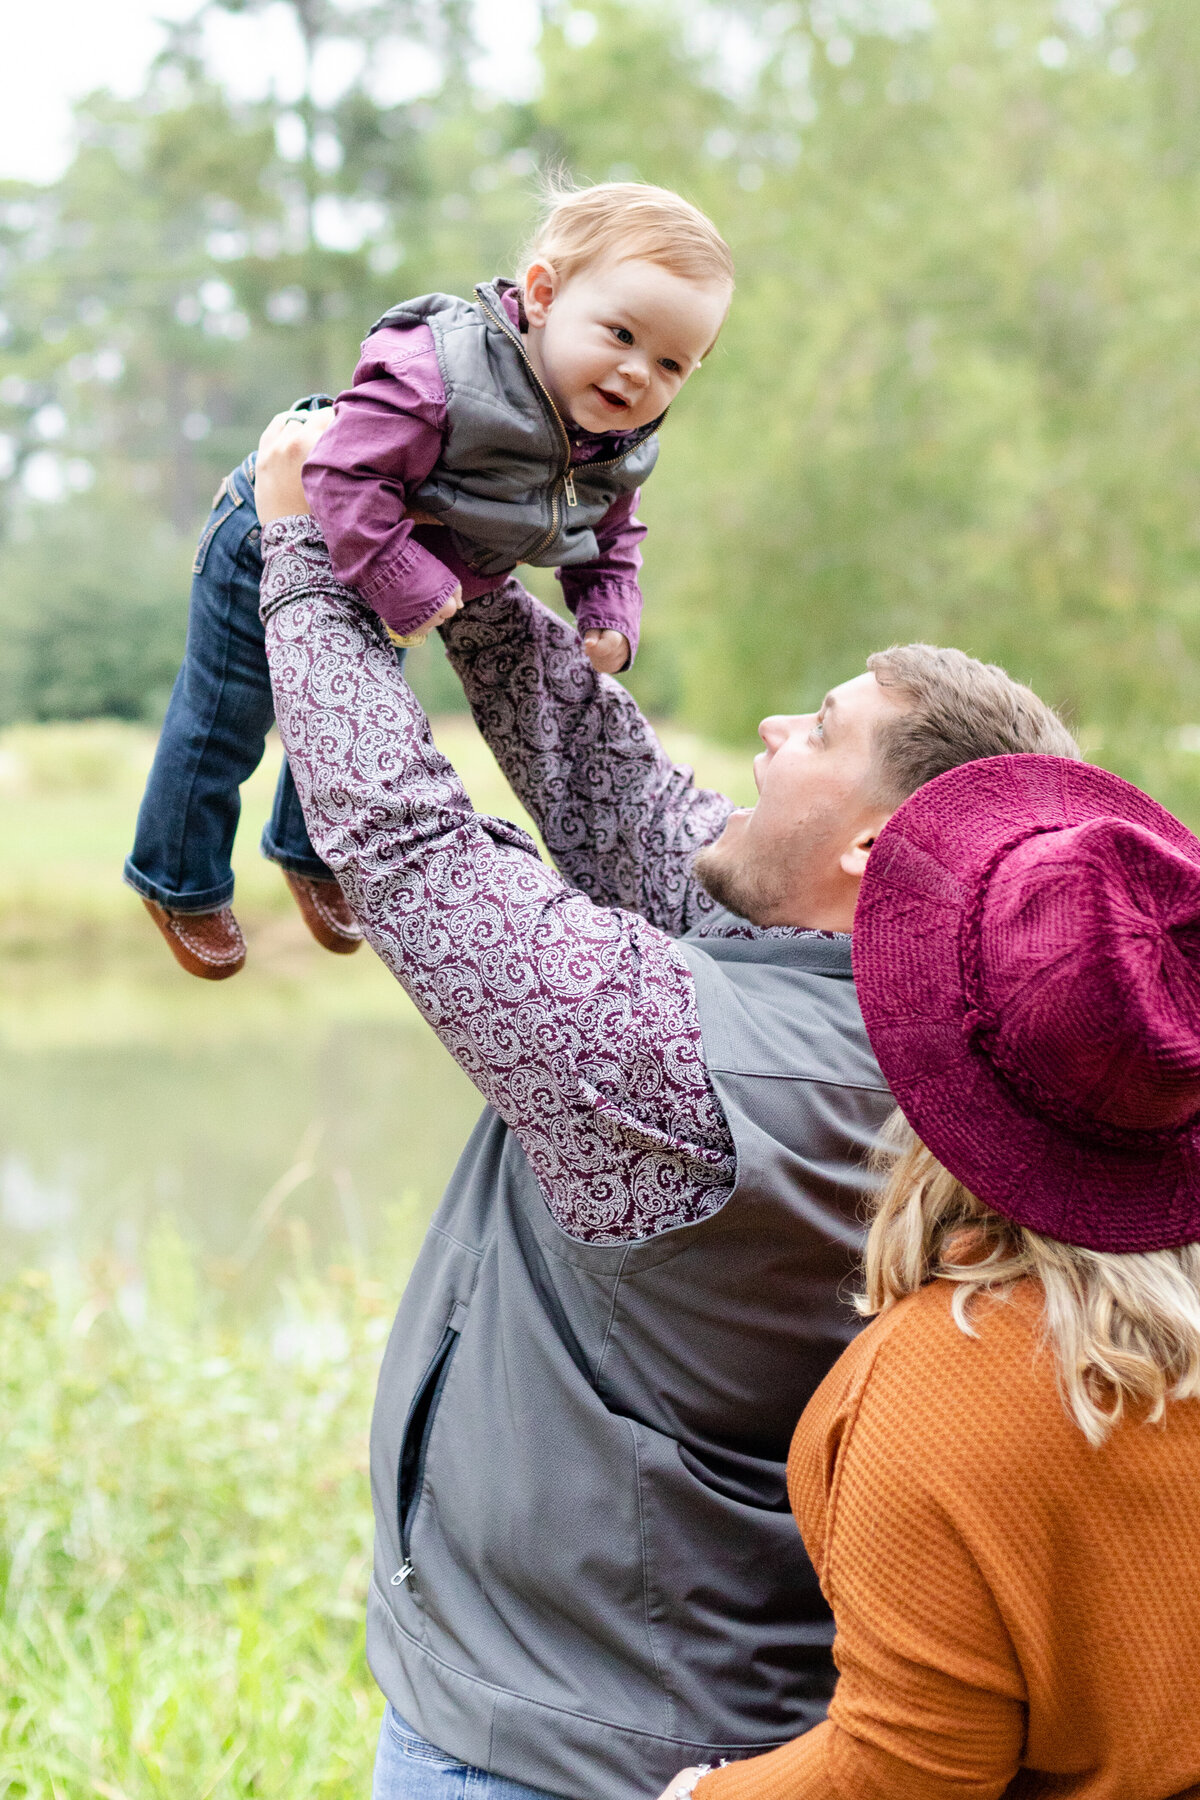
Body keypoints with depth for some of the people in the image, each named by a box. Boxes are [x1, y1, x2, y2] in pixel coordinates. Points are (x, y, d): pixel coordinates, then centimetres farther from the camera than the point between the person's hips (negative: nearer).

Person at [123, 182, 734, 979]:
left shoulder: (621, 450, -16)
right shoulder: (440, 372, -43)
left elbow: (610, 540, 1)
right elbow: (347, 475, -44)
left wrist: (610, 622, -15)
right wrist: (406, 588, -44)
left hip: (380, 586, 7)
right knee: (224, 722, 12)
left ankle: (311, 852, 56)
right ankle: (181, 882, 36)